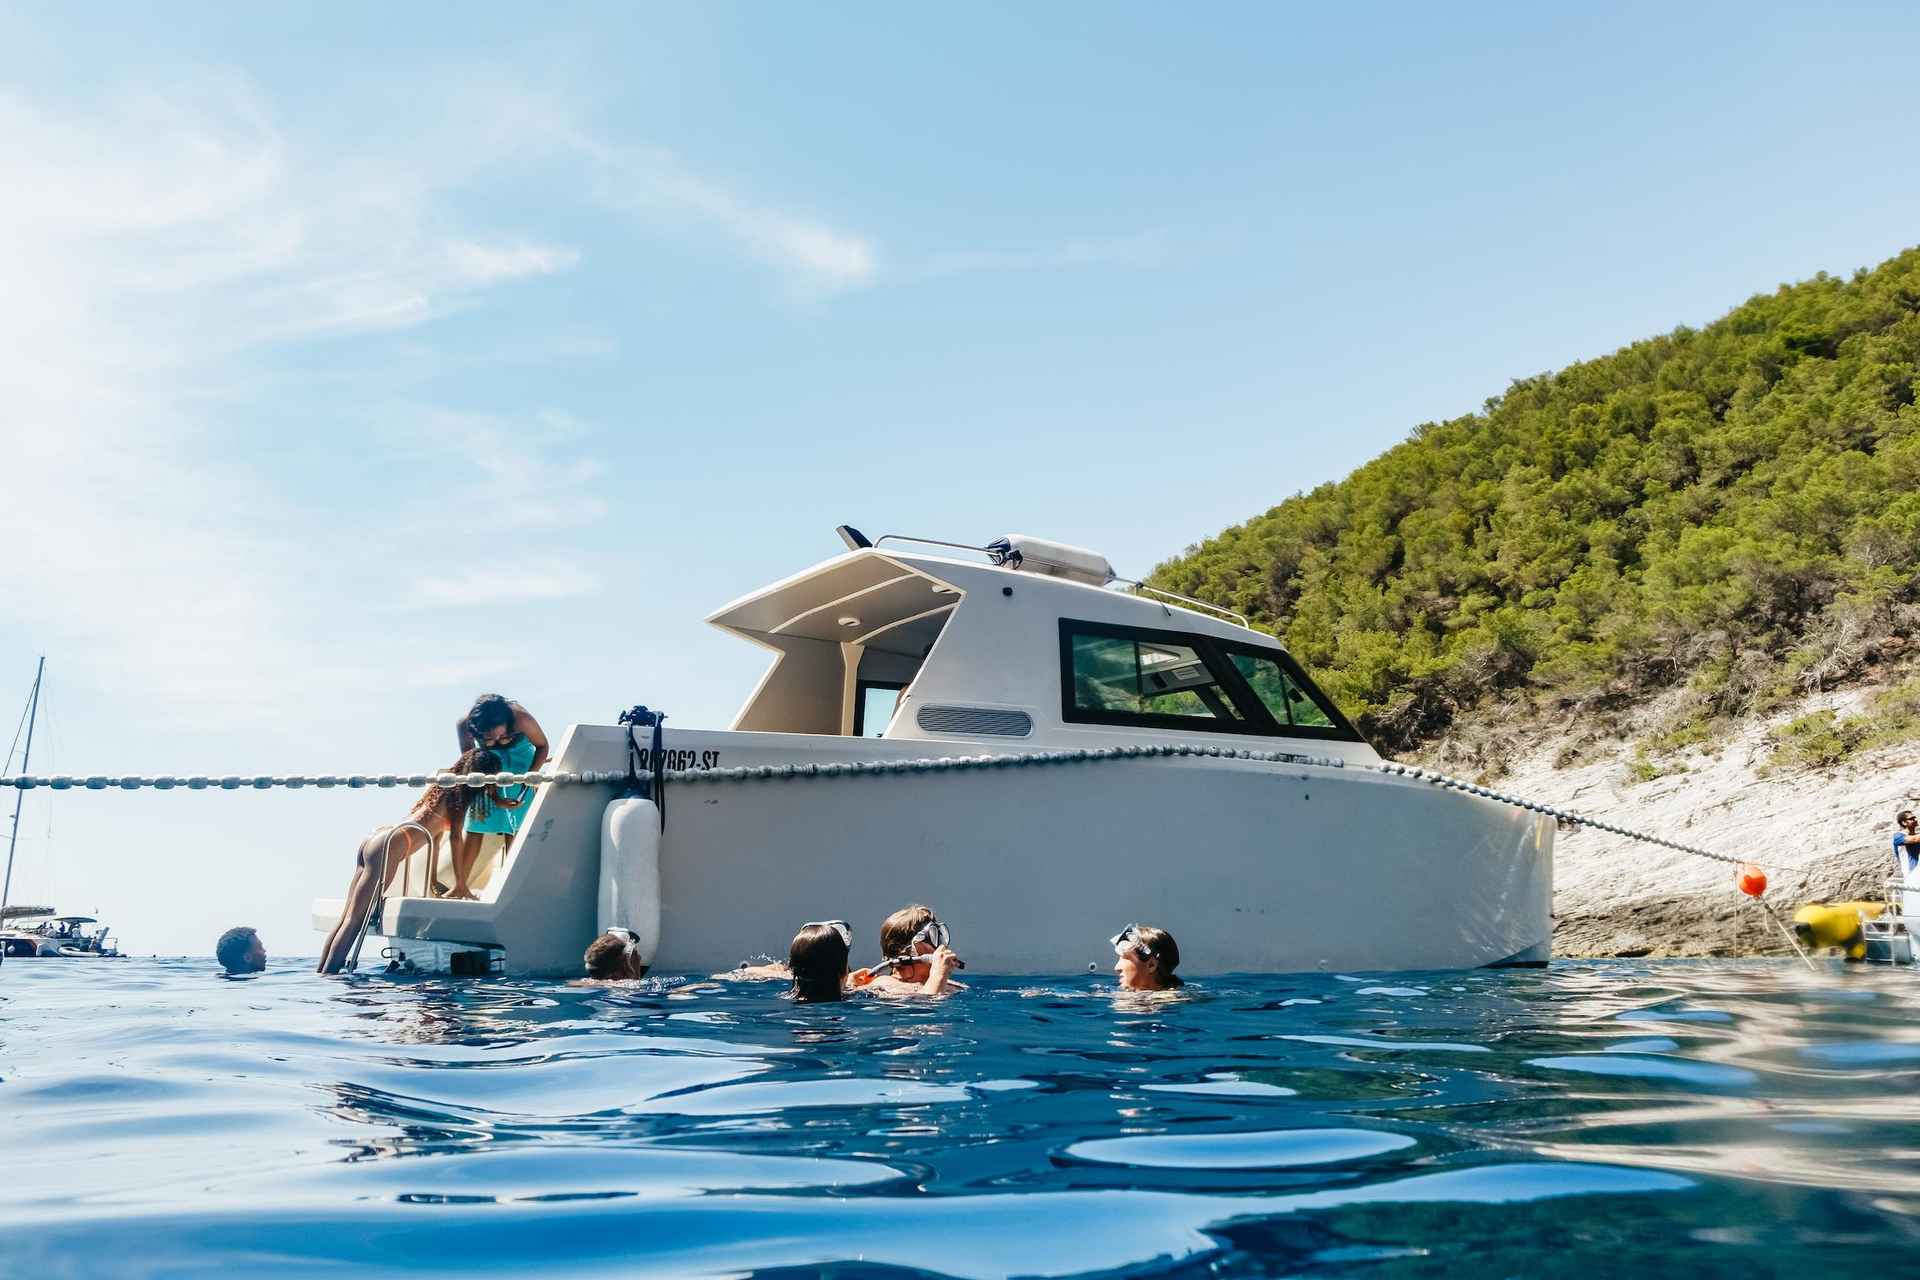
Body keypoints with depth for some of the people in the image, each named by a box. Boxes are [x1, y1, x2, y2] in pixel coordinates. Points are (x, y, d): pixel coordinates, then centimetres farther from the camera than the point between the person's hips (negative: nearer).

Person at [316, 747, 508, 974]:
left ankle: (322, 975, 7)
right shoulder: (460, 793, -1)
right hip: (388, 846, -9)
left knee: (347, 919, 7)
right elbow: (455, 837, -5)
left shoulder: (445, 787, 24)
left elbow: (434, 835, 28)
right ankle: (327, 975, -14)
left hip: (373, 842, 9)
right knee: (354, 921, -12)